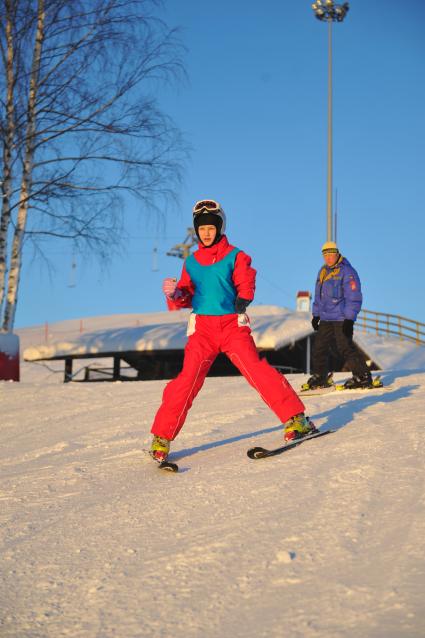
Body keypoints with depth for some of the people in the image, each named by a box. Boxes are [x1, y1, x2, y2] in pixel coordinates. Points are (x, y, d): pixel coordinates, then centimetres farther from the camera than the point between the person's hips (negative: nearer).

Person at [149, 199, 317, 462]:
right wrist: (175, 293, -4)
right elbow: (186, 297, 18)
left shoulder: (235, 256, 5)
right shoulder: (192, 262, 15)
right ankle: (162, 437, -3)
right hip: (202, 327, 2)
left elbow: (245, 282, -3)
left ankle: (296, 419, -9)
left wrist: (243, 299, -24)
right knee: (188, 379, -10)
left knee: (256, 369, -16)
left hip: (233, 325, -2)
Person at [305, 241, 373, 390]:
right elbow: (318, 295, 25)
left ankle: (363, 377, -6)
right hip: (326, 319, 8)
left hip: (342, 319, -8)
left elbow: (354, 297, -15)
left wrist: (349, 319, -19)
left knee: (345, 348, -12)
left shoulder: (347, 271, -11)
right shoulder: (323, 271, 15)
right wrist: (316, 315, 22)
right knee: (319, 347, 11)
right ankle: (319, 377, 24)